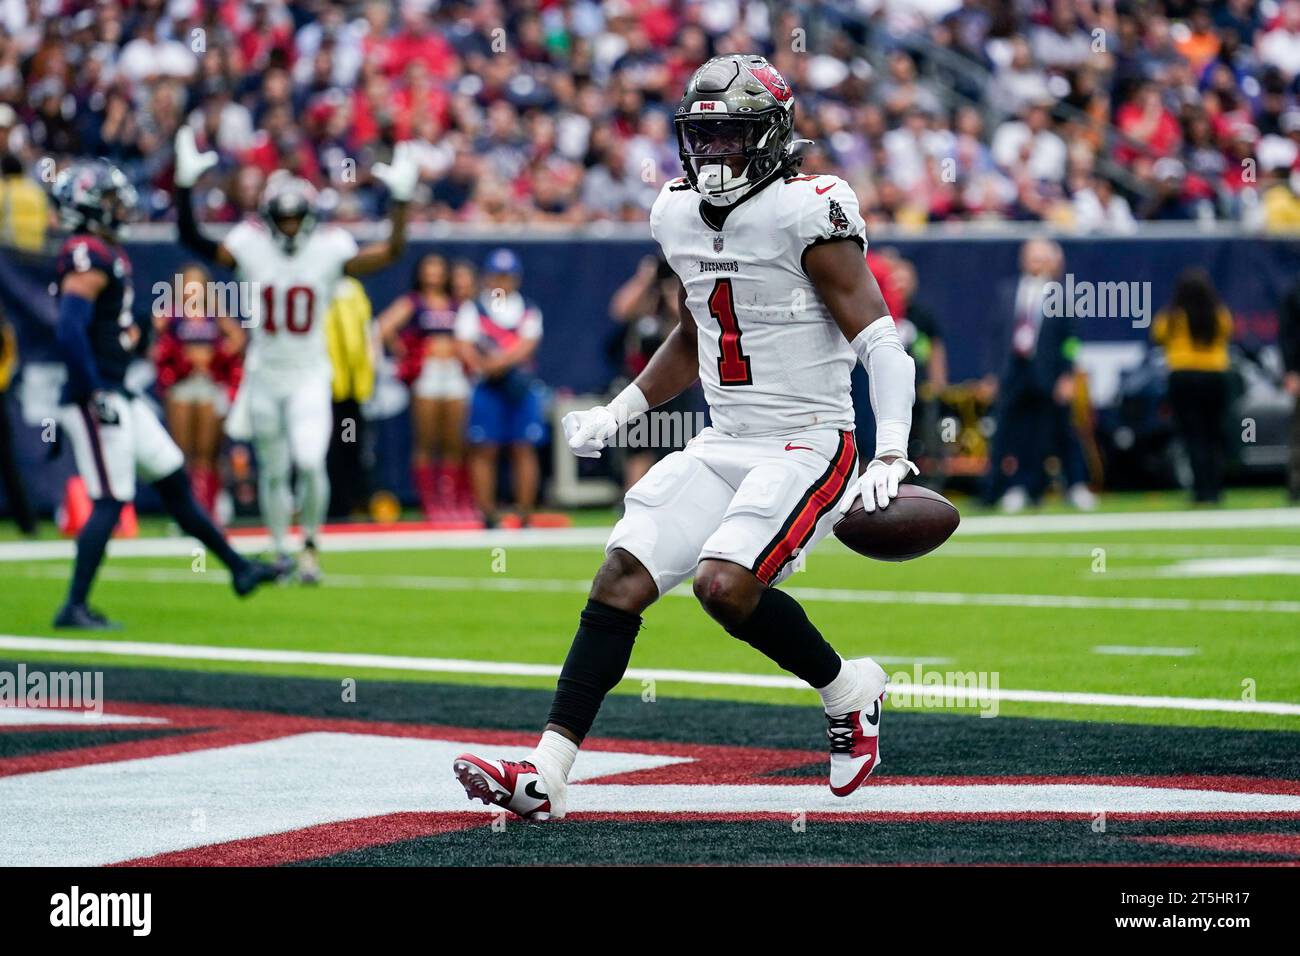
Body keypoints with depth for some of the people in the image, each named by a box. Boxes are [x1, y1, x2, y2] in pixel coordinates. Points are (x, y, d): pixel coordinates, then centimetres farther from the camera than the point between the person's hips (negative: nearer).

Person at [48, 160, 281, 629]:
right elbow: (69, 332, -26)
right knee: (110, 502, -8)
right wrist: (93, 394, -24)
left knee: (174, 481, 16)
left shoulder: (106, 253, 15)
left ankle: (238, 568, 24)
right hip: (97, 400, -11)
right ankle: (75, 607, -4)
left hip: (119, 397, 11)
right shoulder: (87, 258, -18)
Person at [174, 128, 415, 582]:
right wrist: (185, 185, -21)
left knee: (310, 462, -17)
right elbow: (192, 239, -12)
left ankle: (311, 544, 6)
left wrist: (400, 199, -22)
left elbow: (391, 252, -13)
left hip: (309, 377, -2)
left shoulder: (329, 252, -9)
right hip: (264, 376, 2)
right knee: (272, 471, 12)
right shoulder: (250, 247, -7)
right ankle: (280, 553, 28)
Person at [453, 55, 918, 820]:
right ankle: (546, 774, -9)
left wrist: (891, 458, -27)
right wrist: (620, 411, 19)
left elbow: (881, 342, -16)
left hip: (810, 447, -7)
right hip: (725, 444, 7)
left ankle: (850, 692, 2)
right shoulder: (682, 217, 10)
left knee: (725, 584, -25)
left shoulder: (807, 214, -14)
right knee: (620, 582, -7)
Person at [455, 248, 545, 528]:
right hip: (486, 388, -1)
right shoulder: (472, 309, 8)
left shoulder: (529, 311, 12)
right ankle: (488, 518, -3)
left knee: (525, 449, -3)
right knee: (483, 450, -5)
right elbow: (466, 347, -3)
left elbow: (527, 346, -2)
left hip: (522, 388, 1)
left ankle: (525, 518, -2)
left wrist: (498, 361, -16)